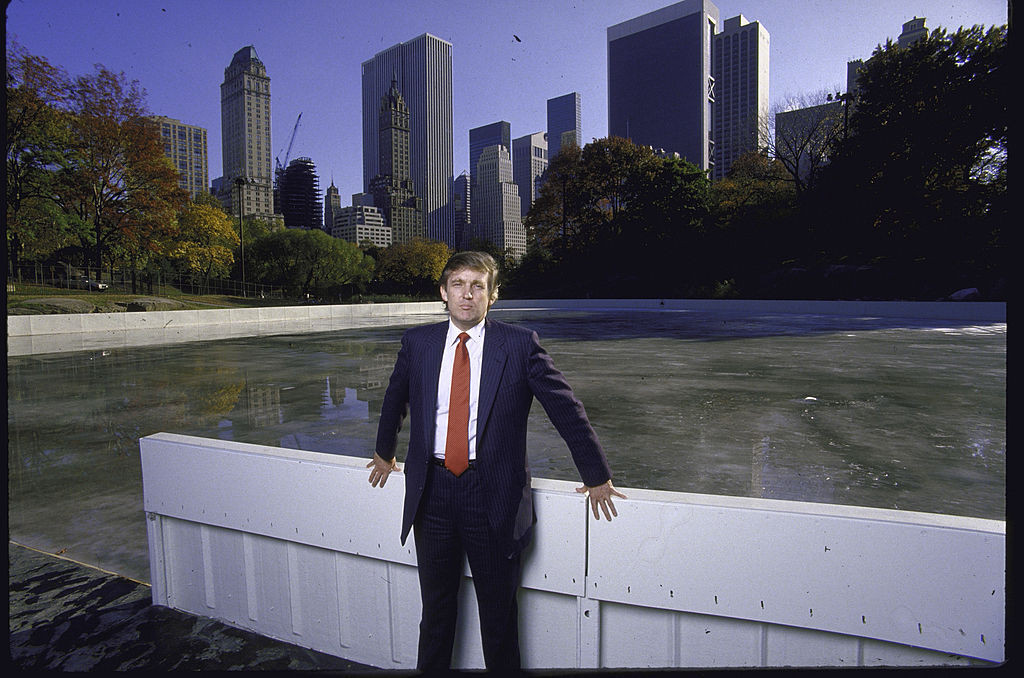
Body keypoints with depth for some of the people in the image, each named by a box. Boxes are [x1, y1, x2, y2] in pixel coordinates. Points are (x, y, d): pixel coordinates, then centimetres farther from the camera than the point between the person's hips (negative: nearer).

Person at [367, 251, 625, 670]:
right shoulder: (417, 343, 2)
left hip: (494, 495, -2)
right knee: (435, 610, 19)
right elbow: (395, 401, 20)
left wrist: (596, 476, 2)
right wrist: (385, 453, 30)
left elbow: (567, 410, -2)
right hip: (431, 490, 3)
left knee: (498, 613, 14)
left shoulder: (520, 344, -7)